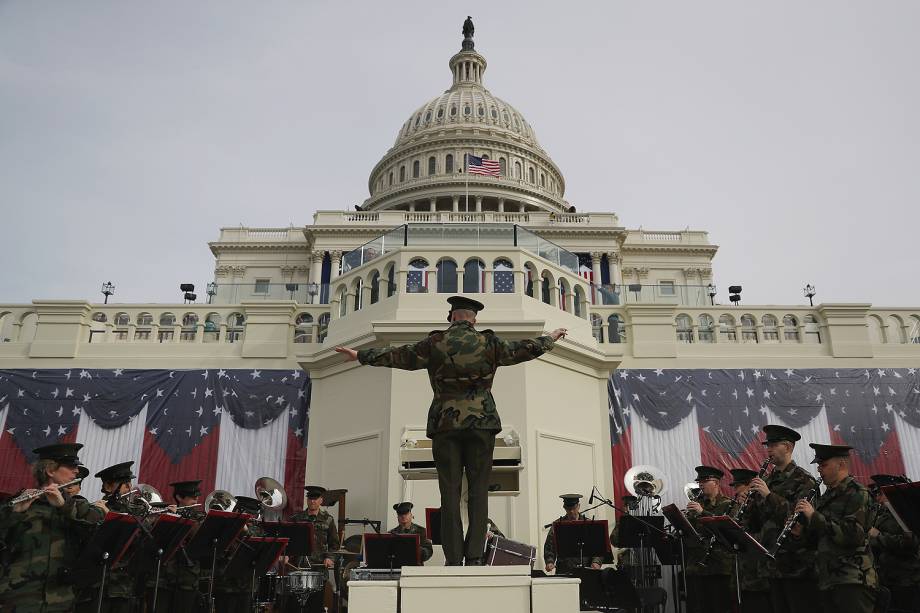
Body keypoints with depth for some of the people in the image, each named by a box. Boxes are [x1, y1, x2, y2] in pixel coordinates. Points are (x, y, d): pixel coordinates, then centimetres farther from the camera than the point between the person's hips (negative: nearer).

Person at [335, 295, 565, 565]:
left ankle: (453, 558, 4)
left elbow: (396, 356, 7)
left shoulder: (435, 343, 2)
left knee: (449, 491, 3)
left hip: (446, 423, 0)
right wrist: (551, 338, 33)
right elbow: (527, 349, 14)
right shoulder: (489, 343, 4)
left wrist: (359, 355, 19)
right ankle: (475, 555, 0)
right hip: (481, 422, 0)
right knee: (479, 489, 5)